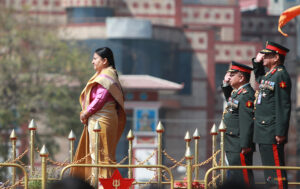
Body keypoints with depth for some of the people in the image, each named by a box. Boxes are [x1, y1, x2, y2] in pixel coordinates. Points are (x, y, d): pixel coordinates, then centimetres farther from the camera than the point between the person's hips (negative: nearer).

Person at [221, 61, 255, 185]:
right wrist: (226, 83, 21)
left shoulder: (246, 95, -18)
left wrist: (245, 146, -25)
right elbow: (229, 100, 39)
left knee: (241, 177, -9)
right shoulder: (236, 92, 13)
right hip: (232, 146, 11)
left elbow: (247, 123, -22)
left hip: (239, 147, -11)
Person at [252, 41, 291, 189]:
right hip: (263, 133, 10)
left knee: (276, 170, -9)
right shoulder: (269, 74, 15)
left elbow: (284, 106, -19)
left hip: (272, 133, -10)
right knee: (268, 173, 14)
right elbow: (259, 78, 41)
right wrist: (257, 62, 22)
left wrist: (280, 132, -23)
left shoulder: (281, 76, -14)